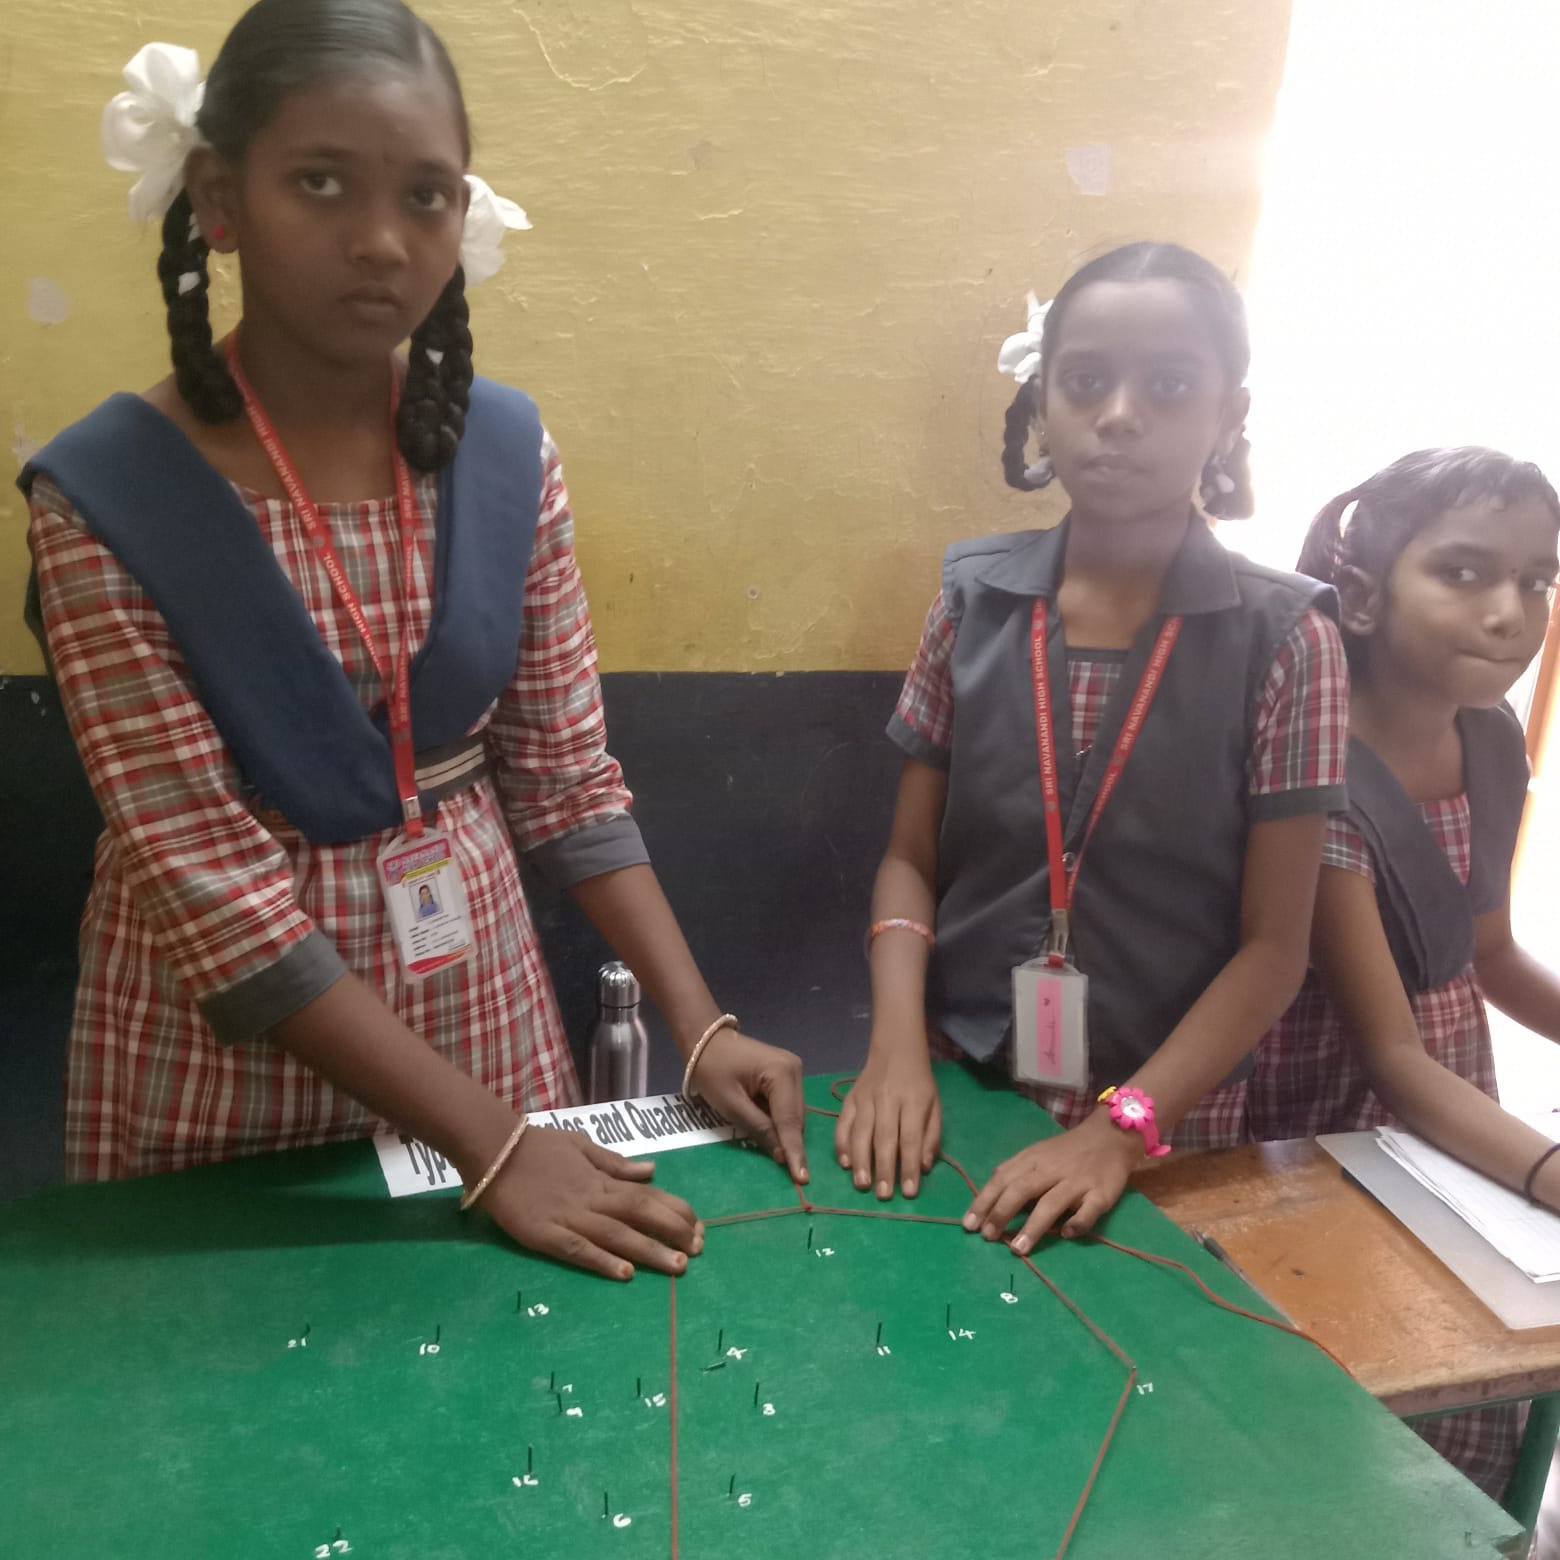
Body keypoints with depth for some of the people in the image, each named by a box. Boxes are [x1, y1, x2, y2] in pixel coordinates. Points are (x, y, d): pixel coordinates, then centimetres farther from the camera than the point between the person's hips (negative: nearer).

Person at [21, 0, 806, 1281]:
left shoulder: (505, 451, -6)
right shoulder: (107, 496, -17)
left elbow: (567, 775, -1)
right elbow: (213, 887, -20)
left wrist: (699, 1025, -9)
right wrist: (489, 1145, -22)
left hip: (476, 1002, 3)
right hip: (227, 1054, -3)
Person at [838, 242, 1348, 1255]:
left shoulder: (1282, 638, -10)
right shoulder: (975, 600, -4)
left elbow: (1274, 946, -8)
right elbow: (911, 861, 2)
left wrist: (1126, 1126, -18)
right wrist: (896, 1049, -13)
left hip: (1168, 1126, -1)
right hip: (957, 1094, 2)